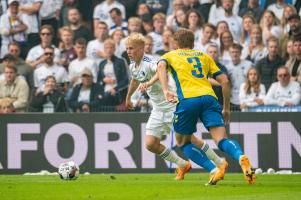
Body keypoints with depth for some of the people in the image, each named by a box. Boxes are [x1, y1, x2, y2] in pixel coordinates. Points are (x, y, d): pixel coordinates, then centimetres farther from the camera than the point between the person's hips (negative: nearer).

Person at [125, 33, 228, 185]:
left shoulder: (149, 63, -22)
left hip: (172, 105, -8)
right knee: (150, 144, -1)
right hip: (158, 109, 8)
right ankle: (182, 165, 17)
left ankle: (220, 164, 2)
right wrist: (128, 98, 44)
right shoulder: (133, 66, 7)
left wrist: (150, 82, -60)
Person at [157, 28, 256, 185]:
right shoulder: (204, 56, 30)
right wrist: (226, 109, 28)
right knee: (222, 140, -10)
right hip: (209, 98, 2)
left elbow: (161, 66, -3)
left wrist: (166, 91, -14)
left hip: (187, 100, -2)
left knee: (183, 142, 17)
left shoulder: (170, 55, 23)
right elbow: (224, 81, 22)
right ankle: (241, 158, -43)